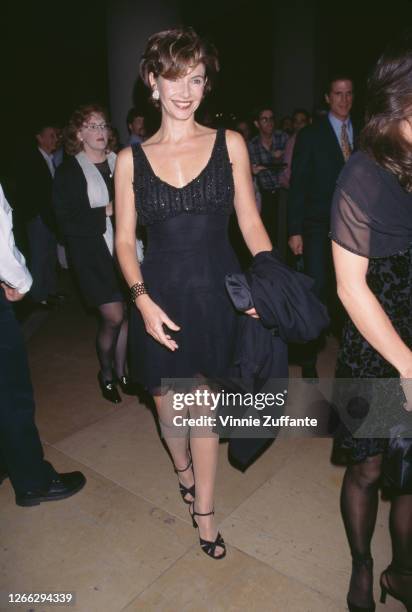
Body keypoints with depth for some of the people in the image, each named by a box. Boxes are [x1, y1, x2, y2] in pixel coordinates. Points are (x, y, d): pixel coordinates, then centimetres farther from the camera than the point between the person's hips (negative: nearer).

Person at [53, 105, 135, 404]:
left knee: (124, 314, 8)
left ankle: (121, 371, 29)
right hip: (94, 255, -4)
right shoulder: (69, 171, -3)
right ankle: (106, 373, 23)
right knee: (113, 317, -4)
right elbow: (67, 220, -10)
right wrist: (106, 211, -15)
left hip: (124, 250, 4)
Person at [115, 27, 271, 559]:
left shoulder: (229, 144, 0)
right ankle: (184, 470, 51)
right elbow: (124, 239, 2)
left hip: (216, 294, -1)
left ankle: (203, 510, 32)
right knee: (167, 404, 16)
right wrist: (141, 298, -12)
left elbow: (249, 221, -1)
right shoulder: (131, 159, 1)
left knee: (202, 406, 9)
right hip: (160, 297, 1)